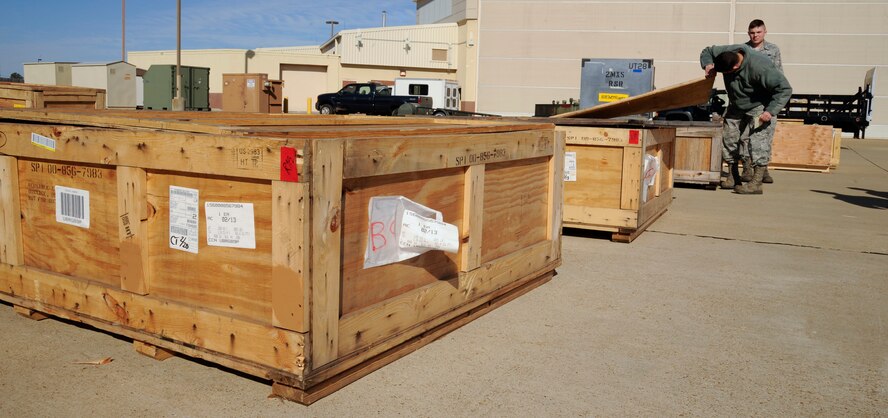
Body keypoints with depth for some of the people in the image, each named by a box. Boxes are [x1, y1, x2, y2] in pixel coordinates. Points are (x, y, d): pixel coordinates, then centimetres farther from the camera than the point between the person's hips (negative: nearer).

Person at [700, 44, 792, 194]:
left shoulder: (760, 67, -36)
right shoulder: (726, 52, -19)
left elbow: (785, 89, -29)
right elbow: (707, 51, 2)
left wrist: (771, 111, -34)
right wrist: (708, 64, -19)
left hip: (760, 106, -7)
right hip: (736, 105, 7)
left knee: (759, 142, -16)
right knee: (729, 138, 8)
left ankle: (756, 183, -16)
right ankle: (733, 177, 20)